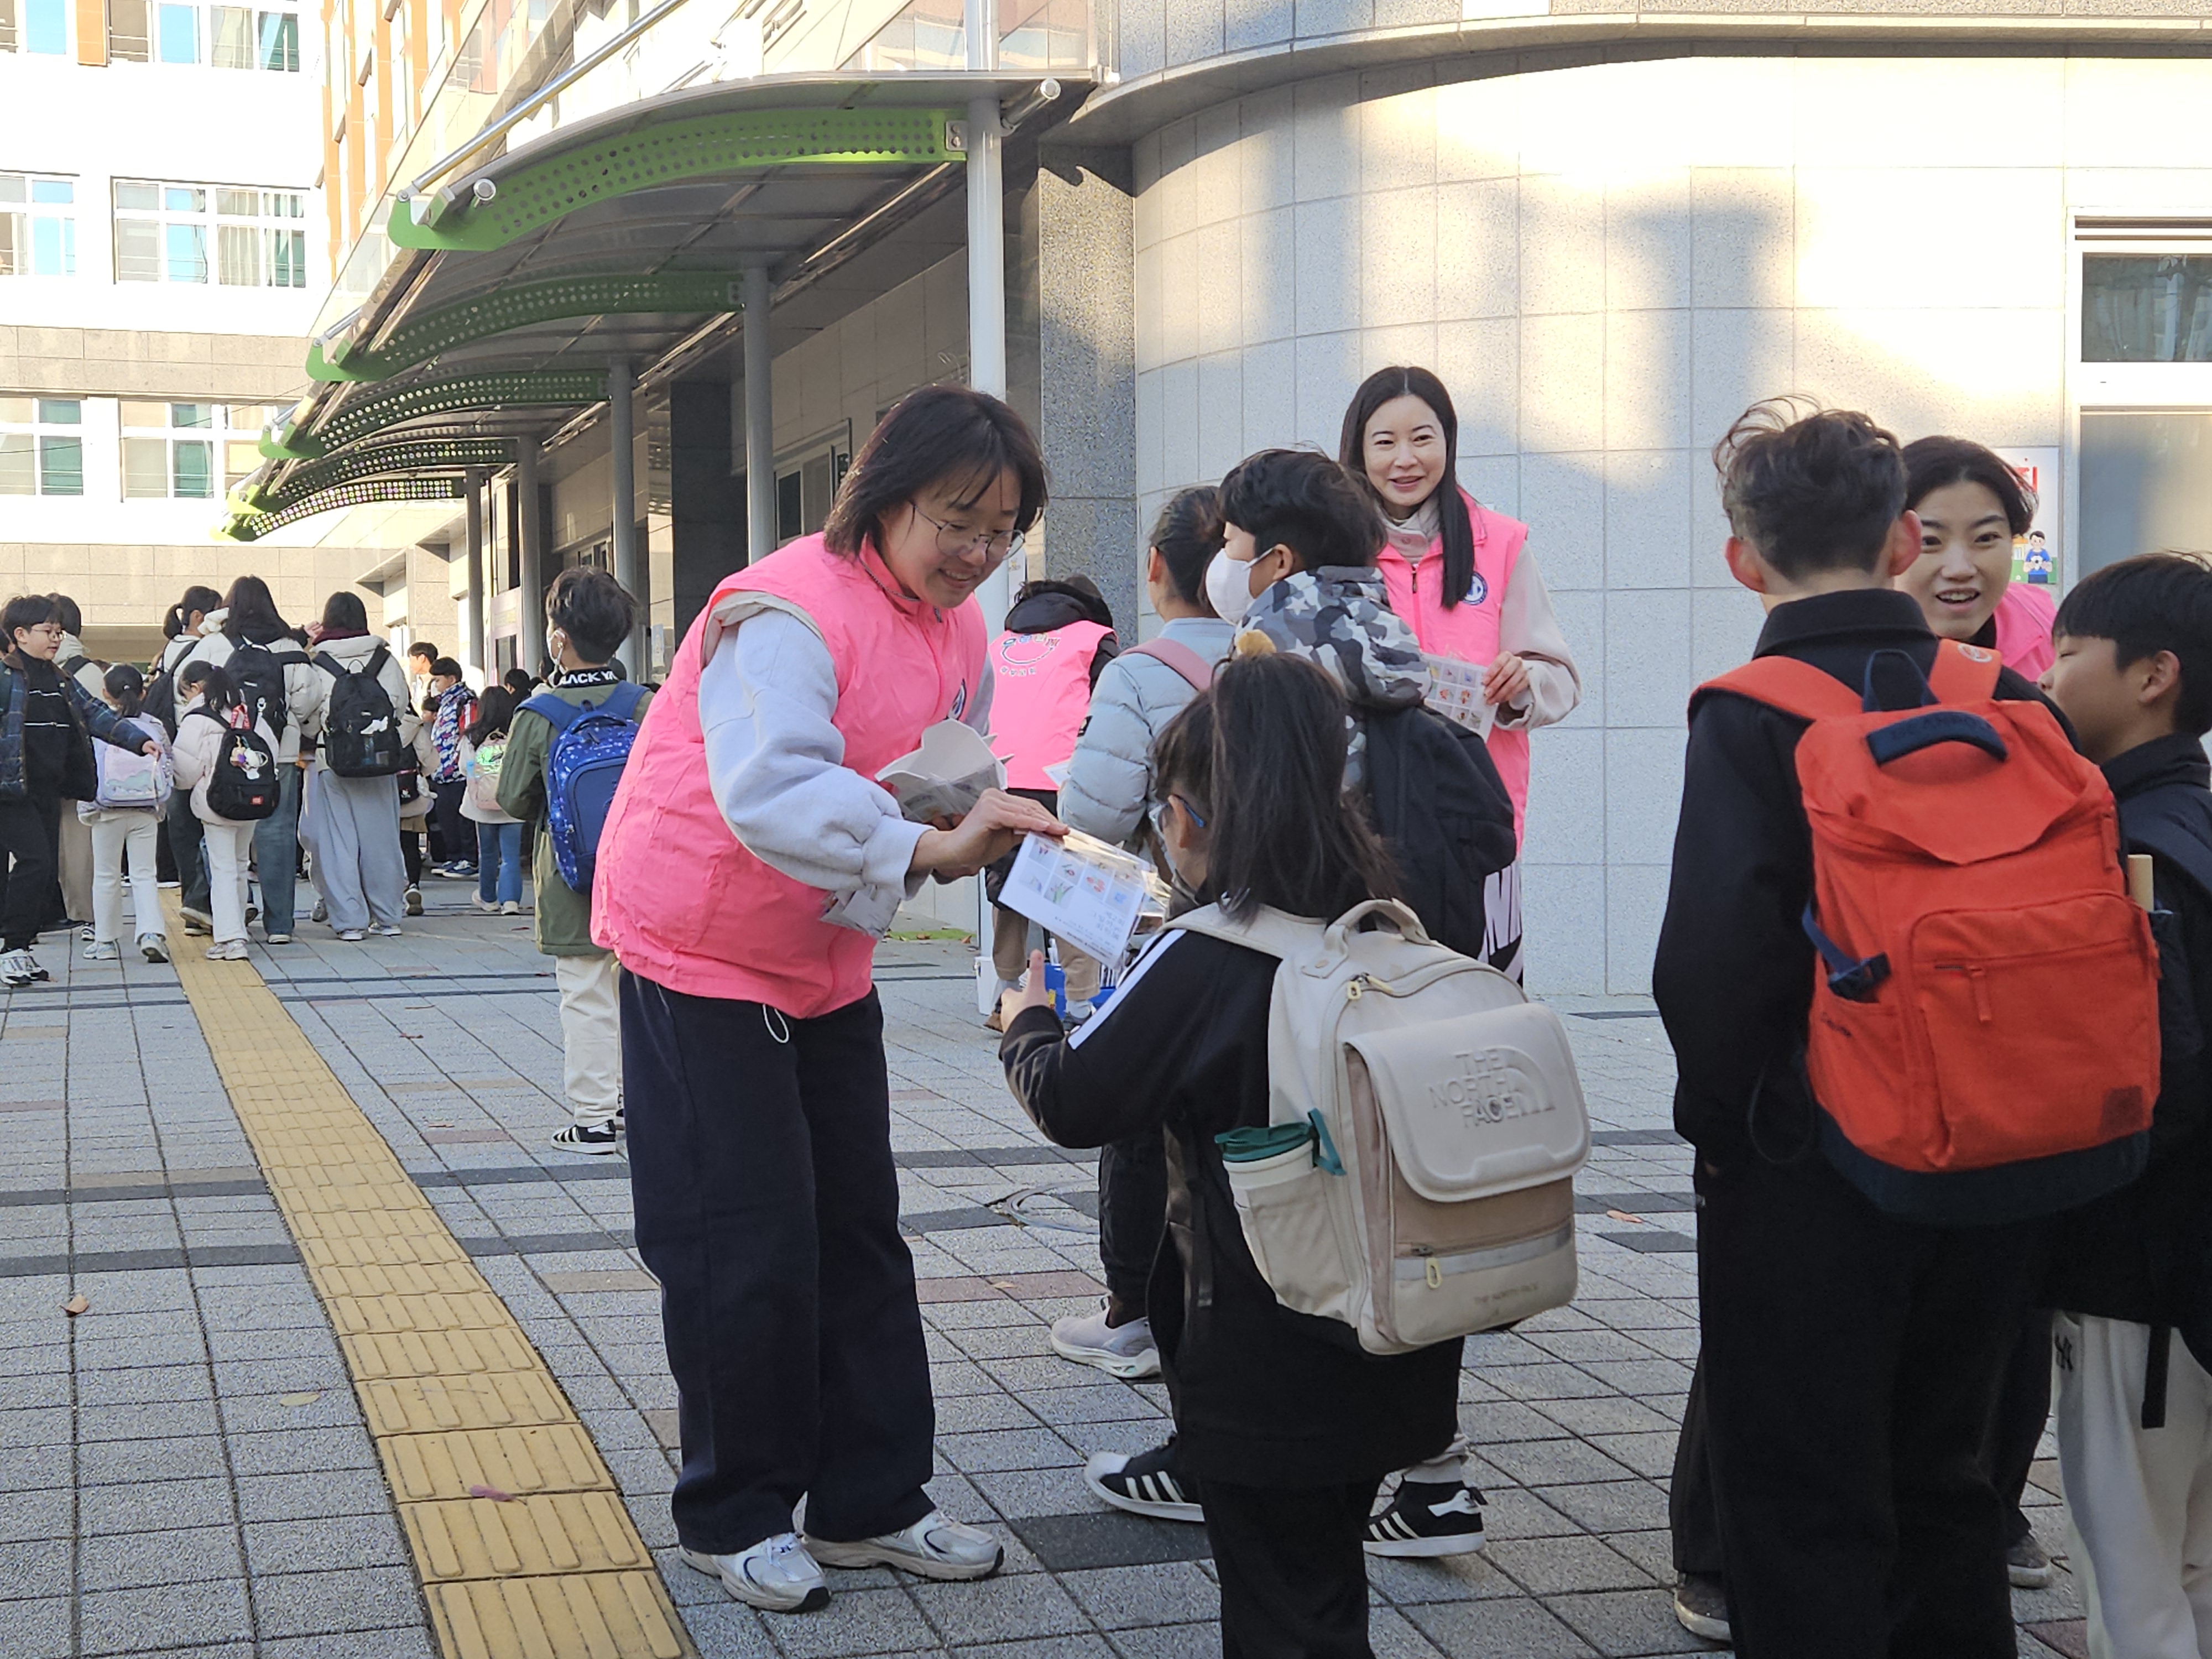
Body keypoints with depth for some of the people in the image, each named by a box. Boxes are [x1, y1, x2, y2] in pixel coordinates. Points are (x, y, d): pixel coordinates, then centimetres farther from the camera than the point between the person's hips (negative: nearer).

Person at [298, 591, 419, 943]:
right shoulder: (385, 660, 2)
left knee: (337, 840, 3)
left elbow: (307, 718, -3)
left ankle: (349, 920, 1)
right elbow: (406, 713, 5)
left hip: (331, 765, -2)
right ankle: (388, 917, 16)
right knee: (380, 838, 10)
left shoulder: (317, 663, -5)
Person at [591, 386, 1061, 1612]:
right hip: (702, 955, -8)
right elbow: (771, 793, -41)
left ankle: (869, 1506, 21)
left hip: (826, 961, 8)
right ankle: (735, 1518, 13)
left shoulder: (957, 629, 2)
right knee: (746, 1252, -4)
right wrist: (924, 847, -53)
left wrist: (987, 828, -15)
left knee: (858, 1234, 11)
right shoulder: (789, 613, -26)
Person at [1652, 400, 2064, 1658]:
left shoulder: (1749, 718, -15)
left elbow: (1715, 955, -24)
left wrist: (1723, 1118, -7)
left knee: (1805, 1519, 7)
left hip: (1809, 1176, -5)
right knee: (1942, 1483, 22)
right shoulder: (2012, 704, -1)